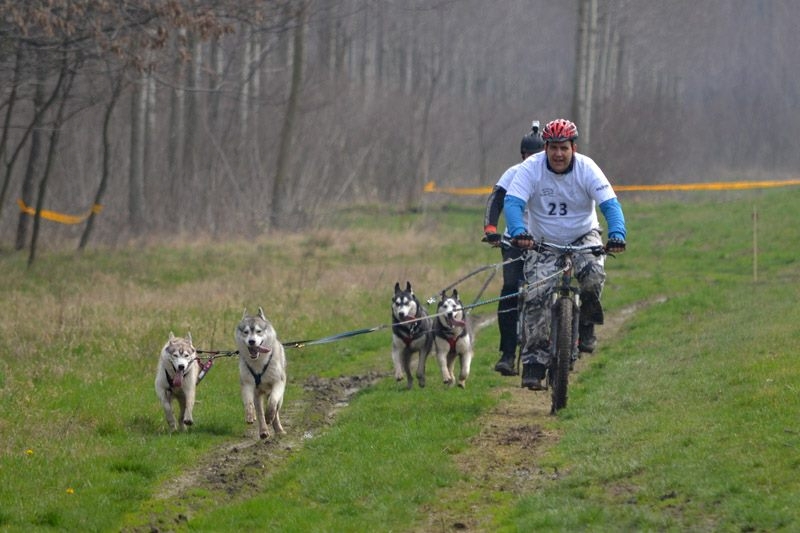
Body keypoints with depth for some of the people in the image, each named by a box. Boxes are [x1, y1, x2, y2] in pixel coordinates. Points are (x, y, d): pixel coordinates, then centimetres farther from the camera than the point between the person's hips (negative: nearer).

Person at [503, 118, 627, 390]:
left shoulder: (586, 168, -17)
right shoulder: (530, 168, -18)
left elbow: (610, 204, -25)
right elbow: (512, 202, -28)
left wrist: (617, 234, -44)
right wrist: (518, 232, -49)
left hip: (583, 237, 0)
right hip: (543, 242, 0)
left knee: (593, 274, -30)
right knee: (537, 297, -18)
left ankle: (586, 325, -3)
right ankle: (533, 363, -11)